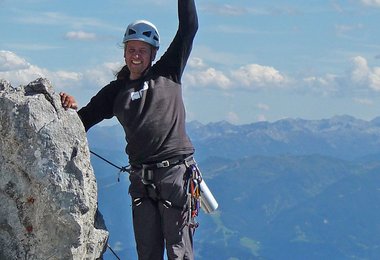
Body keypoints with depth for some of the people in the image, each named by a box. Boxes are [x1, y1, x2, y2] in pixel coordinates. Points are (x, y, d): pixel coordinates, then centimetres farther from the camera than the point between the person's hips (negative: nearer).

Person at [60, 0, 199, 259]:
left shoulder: (167, 73, 7)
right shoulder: (116, 91, 15)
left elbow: (189, 27, 4)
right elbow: (83, 120, 14)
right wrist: (71, 107, -6)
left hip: (175, 171, -4)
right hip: (141, 177, 4)